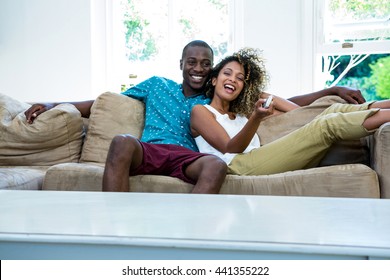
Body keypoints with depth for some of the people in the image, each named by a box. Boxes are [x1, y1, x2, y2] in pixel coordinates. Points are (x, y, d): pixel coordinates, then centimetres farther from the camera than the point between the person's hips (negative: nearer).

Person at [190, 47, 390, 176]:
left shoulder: (241, 113, 35)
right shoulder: (200, 111, 15)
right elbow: (229, 148, -4)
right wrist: (256, 119, -18)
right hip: (238, 167, -7)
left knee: (334, 111, -7)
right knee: (329, 124, -18)